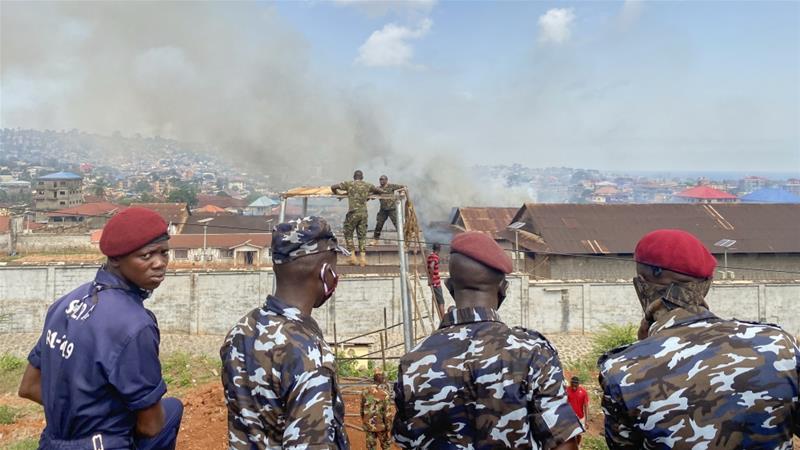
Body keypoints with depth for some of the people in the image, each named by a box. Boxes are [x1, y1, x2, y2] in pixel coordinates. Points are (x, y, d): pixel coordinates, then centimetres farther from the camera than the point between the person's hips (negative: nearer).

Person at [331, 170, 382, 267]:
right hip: (364, 213, 3)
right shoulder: (367, 185, 11)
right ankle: (363, 258, 1)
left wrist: (337, 193, 23)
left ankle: (352, 257, 4)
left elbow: (333, 187, 3)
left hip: (353, 213, -3)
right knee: (362, 236, 9)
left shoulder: (349, 184, 3)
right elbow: (380, 191, 21)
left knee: (348, 234, 11)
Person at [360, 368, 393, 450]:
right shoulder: (385, 394, -17)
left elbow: (362, 409, 8)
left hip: (368, 425, 4)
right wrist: (388, 427, -6)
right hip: (380, 425, -3)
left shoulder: (365, 392, -2)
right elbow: (387, 412, -17)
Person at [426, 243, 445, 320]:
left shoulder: (429, 256, 13)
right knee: (441, 302, -6)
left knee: (438, 301, 16)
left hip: (433, 282, 9)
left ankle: (441, 319, 23)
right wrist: (431, 279, -25)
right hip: (436, 282, -9)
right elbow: (431, 266, -32)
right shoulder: (435, 257, -15)